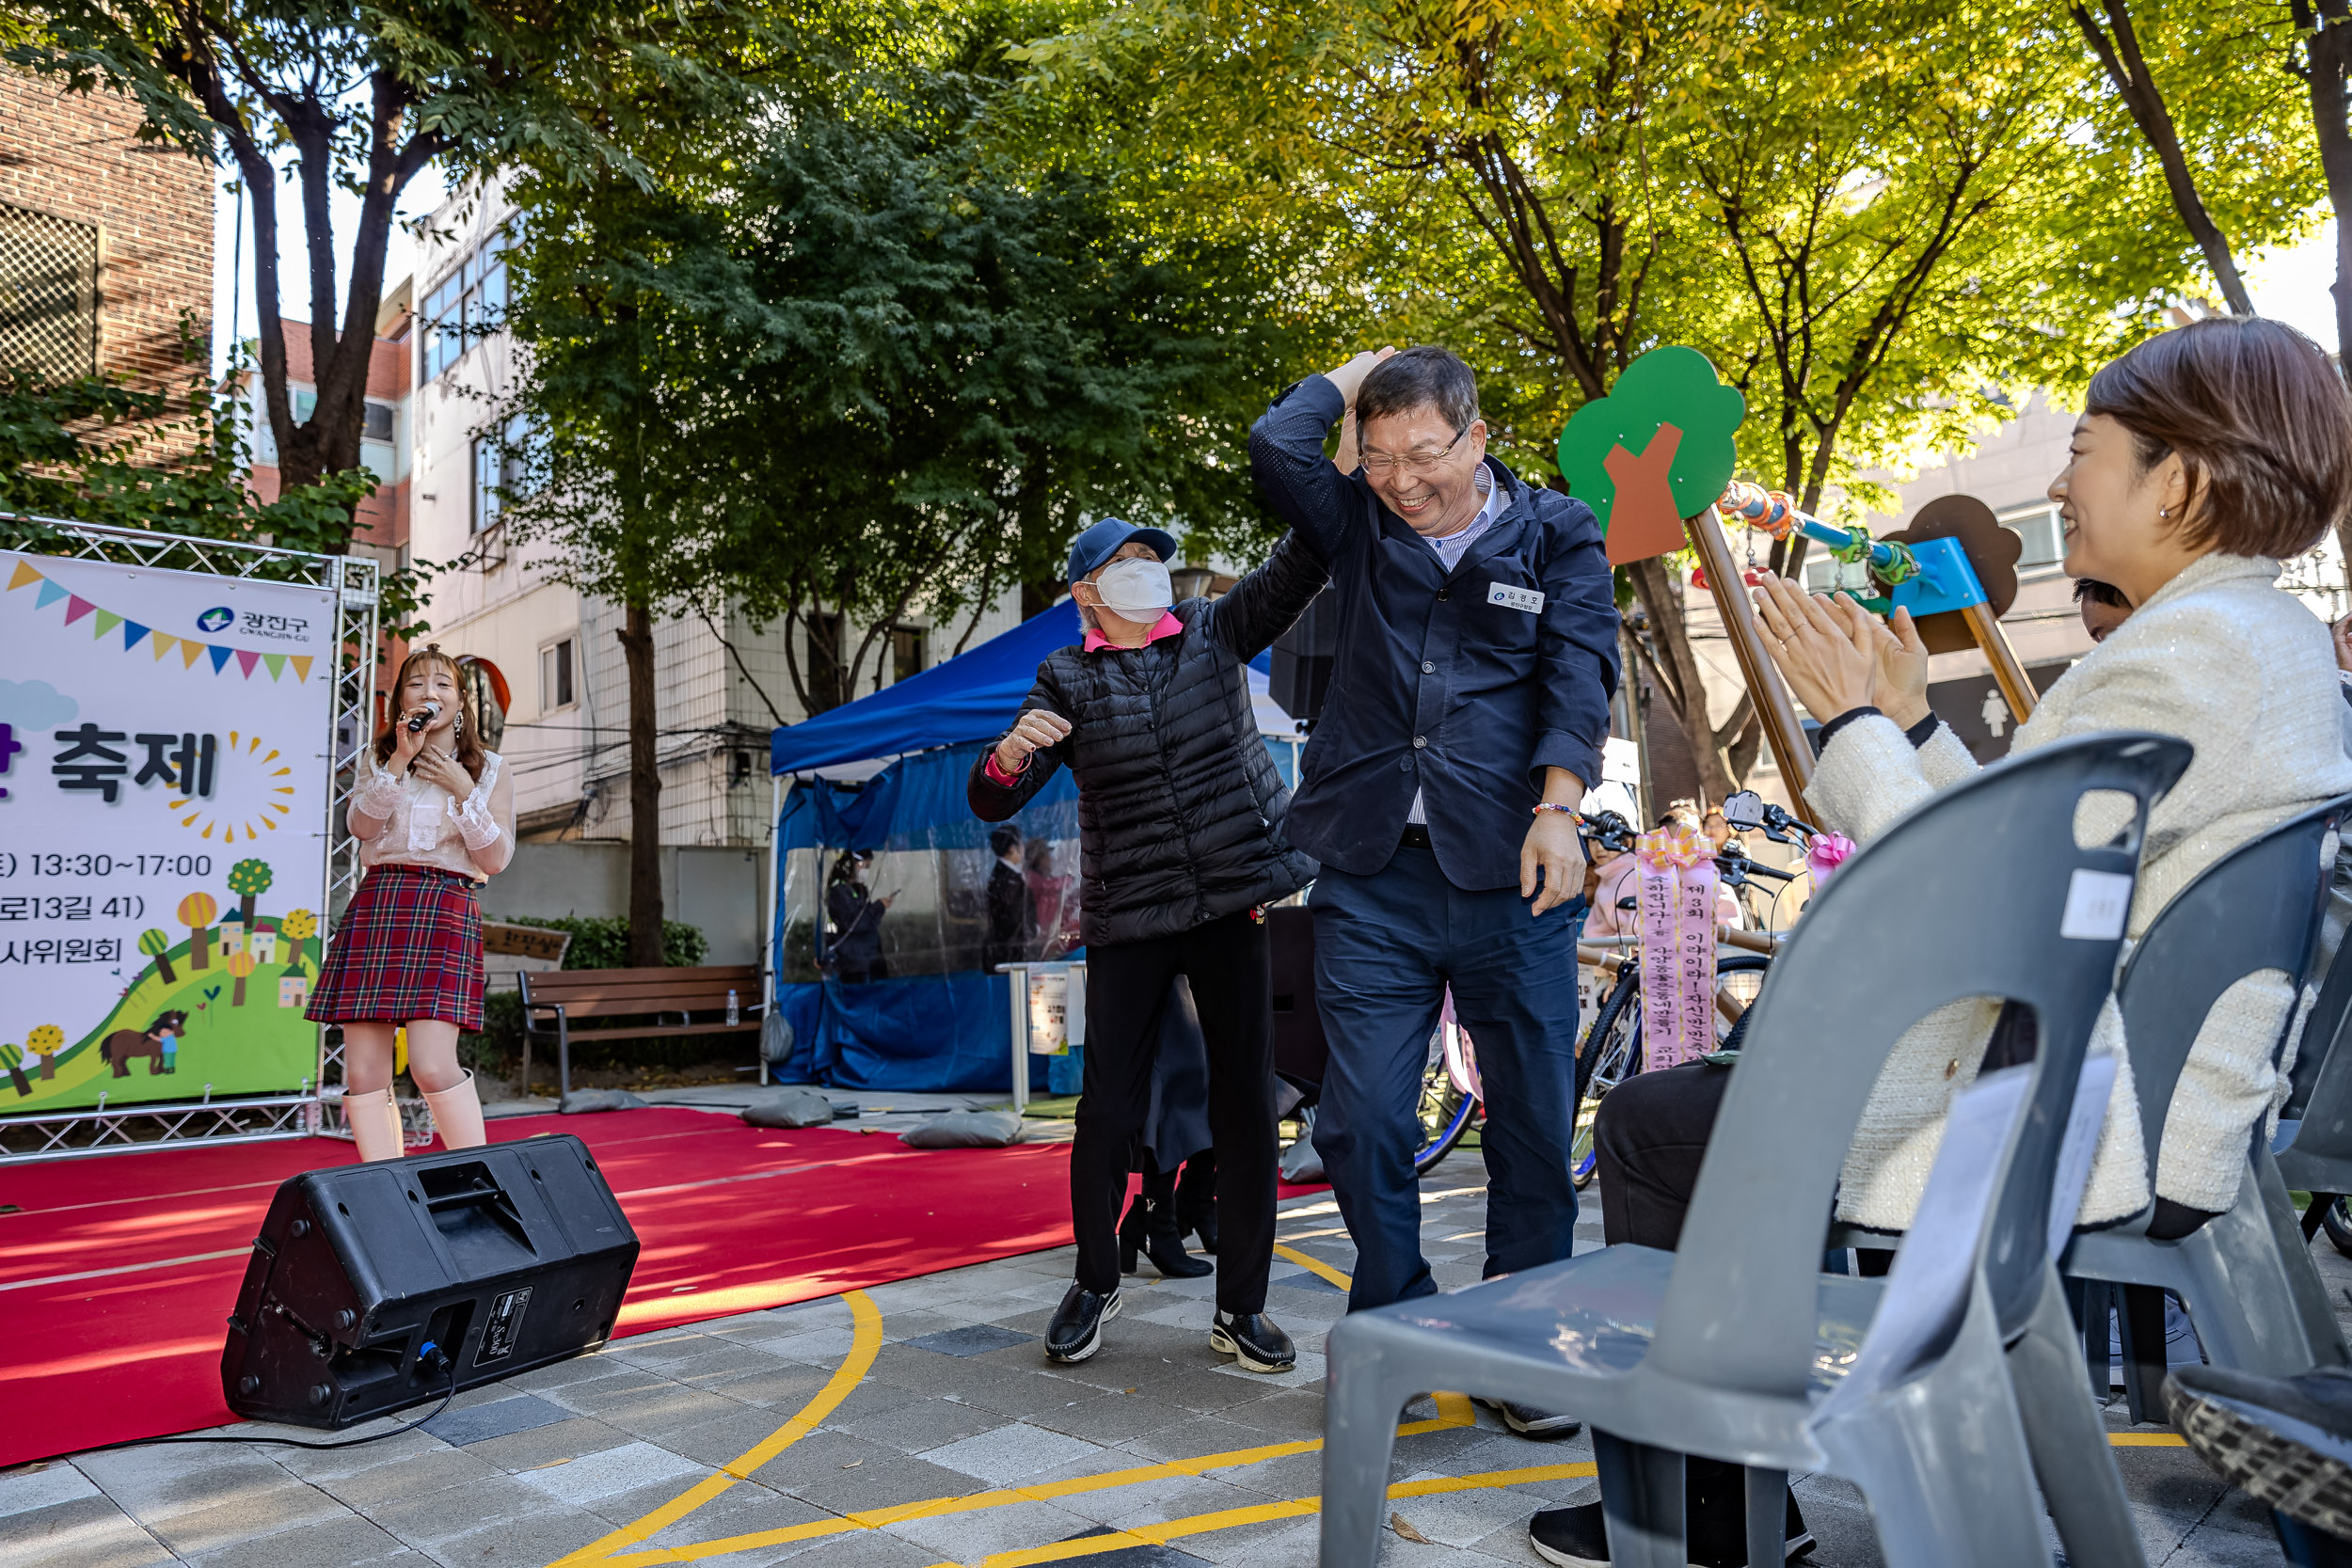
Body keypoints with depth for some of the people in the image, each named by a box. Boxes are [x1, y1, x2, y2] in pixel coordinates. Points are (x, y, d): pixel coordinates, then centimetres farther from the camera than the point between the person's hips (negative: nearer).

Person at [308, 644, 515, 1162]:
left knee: (433, 1065, -18)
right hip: (375, 905, 3)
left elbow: (495, 860, 4)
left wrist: (462, 790, -4)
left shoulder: (488, 770, 13)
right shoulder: (378, 758, 18)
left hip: (446, 906, -3)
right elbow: (363, 825, -1)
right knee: (364, 1076, -2)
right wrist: (400, 760, -10)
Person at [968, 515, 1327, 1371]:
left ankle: (1242, 1307, 14)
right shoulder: (1066, 679, 5)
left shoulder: (1215, 630, 10)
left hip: (1234, 899, 1)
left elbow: (1300, 566, -2)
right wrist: (1010, 754, -23)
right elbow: (990, 802, 0)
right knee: (1109, 1109, -1)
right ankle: (1095, 1283, 23)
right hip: (1127, 917, -1)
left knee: (1246, 1103, 2)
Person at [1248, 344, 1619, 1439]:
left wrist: (1558, 806, -19)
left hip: (1509, 872, -1)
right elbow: (1277, 445, -4)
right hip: (1371, 872, 1)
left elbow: (1579, 671, -4)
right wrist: (1357, 376, 12)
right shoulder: (1357, 523, 13)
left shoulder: (1558, 534, 8)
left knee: (1533, 1122, 6)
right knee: (1362, 1121, 1)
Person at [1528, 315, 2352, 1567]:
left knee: (1648, 1127, 0)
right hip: (2155, 1113, 11)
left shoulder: (2189, 646, -21)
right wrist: (1910, 720, 10)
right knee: (1750, 1083, 23)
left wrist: (1851, 723, -12)